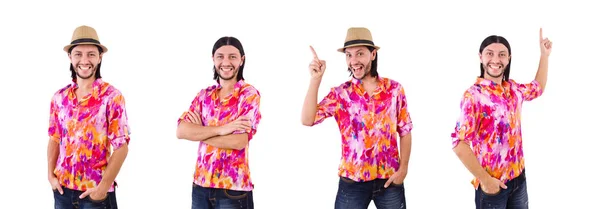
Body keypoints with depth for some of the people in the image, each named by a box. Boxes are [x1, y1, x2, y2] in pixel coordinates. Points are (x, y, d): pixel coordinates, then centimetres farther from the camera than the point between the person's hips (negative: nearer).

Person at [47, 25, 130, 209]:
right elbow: (54, 139, 13)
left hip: (96, 190, -4)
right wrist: (51, 175, 3)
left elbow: (121, 147, -11)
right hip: (63, 188, 4)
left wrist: (103, 187, -16)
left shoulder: (112, 96, -10)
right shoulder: (59, 97, 4)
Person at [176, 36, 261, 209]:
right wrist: (221, 129, -19)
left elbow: (239, 141, -19)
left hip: (233, 188, -5)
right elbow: (181, 131, -5)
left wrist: (198, 132, -6)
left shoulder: (249, 94, -7)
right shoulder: (204, 95, 8)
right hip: (200, 185, 5)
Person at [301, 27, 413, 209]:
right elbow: (307, 120, -14)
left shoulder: (394, 89, 0)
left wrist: (403, 168, -2)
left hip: (390, 179, 1)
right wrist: (316, 79, -18)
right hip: (352, 181, -1)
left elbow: (405, 131, 6)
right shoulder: (340, 94, -3)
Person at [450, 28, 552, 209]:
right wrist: (485, 179, -21)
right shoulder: (474, 95, -18)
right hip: (492, 183, -6)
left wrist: (545, 55, 21)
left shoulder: (513, 89, 3)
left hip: (519, 177, 6)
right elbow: (459, 144, -22)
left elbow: (538, 88, 28)